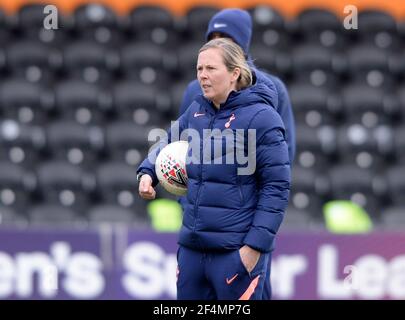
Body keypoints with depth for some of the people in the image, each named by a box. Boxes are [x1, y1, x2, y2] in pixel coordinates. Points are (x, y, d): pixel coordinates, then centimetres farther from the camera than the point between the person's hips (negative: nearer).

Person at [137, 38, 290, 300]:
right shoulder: (196, 112, 10)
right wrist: (148, 173, 8)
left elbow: (276, 187, -12)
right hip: (191, 247, 7)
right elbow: (170, 142, 29)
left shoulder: (261, 117, -11)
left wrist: (255, 246, -17)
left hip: (237, 251, -7)